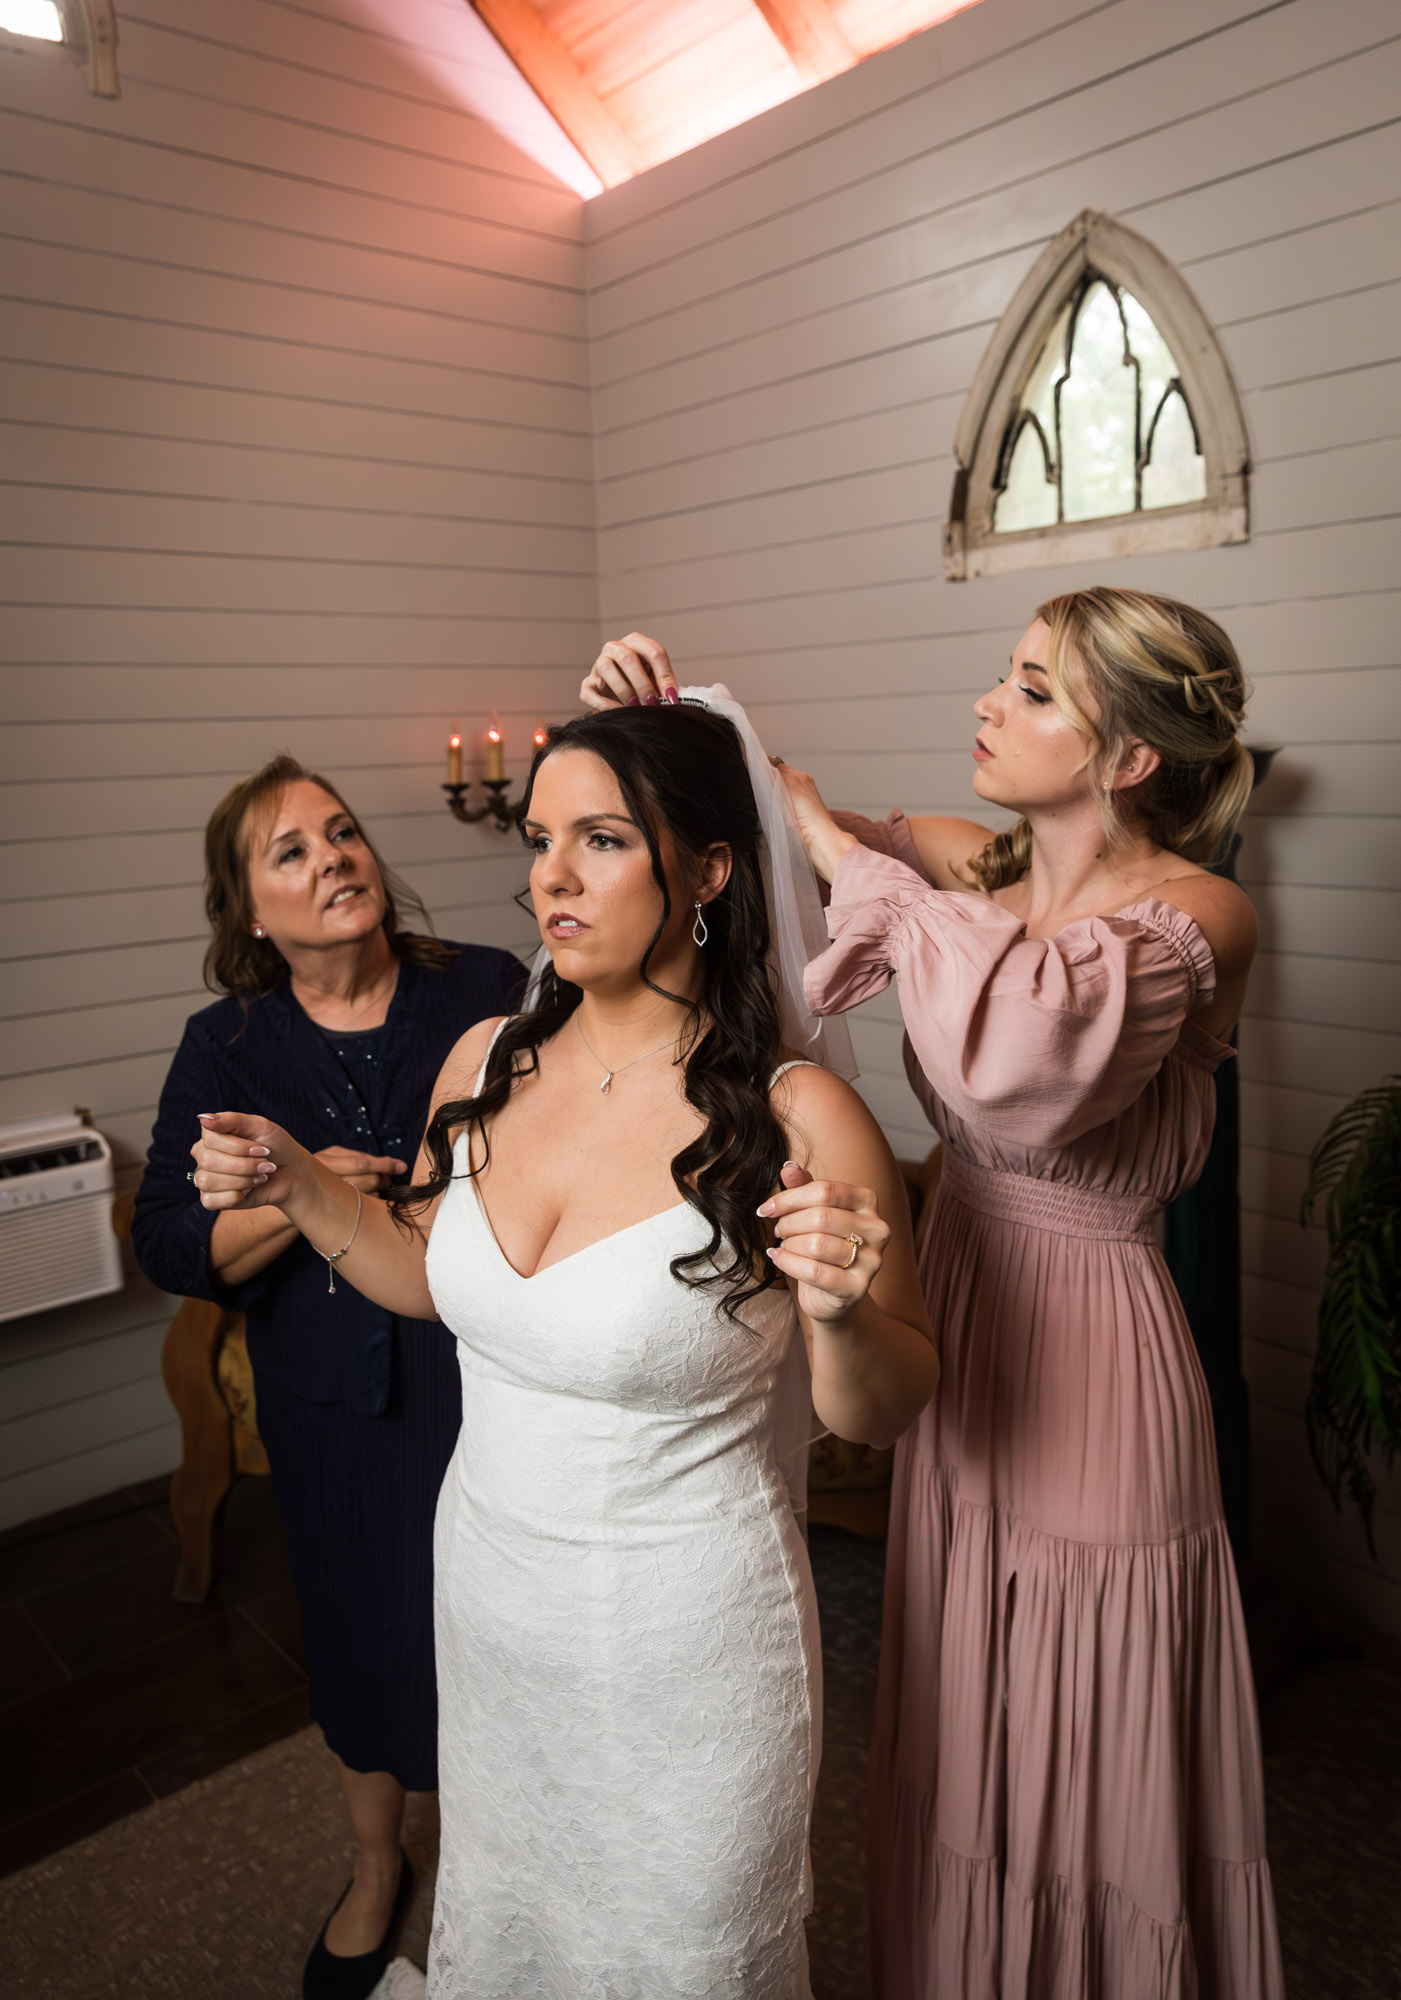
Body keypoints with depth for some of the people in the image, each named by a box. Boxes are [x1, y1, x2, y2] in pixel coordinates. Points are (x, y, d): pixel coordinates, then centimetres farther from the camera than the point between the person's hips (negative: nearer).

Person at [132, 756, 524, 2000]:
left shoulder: (491, 995, -9)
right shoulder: (226, 1047, -4)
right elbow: (169, 1247, -6)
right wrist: (293, 1200, -22)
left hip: (490, 1377, -1)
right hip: (334, 1407, 2)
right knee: (362, 1629, 20)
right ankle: (376, 1872, 50)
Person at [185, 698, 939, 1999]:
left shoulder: (795, 1119, -24)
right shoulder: (486, 1063, -8)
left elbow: (877, 1415, -13)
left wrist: (842, 1312, -34)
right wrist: (300, 1188, -5)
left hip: (685, 1634, -5)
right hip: (487, 1598, 5)